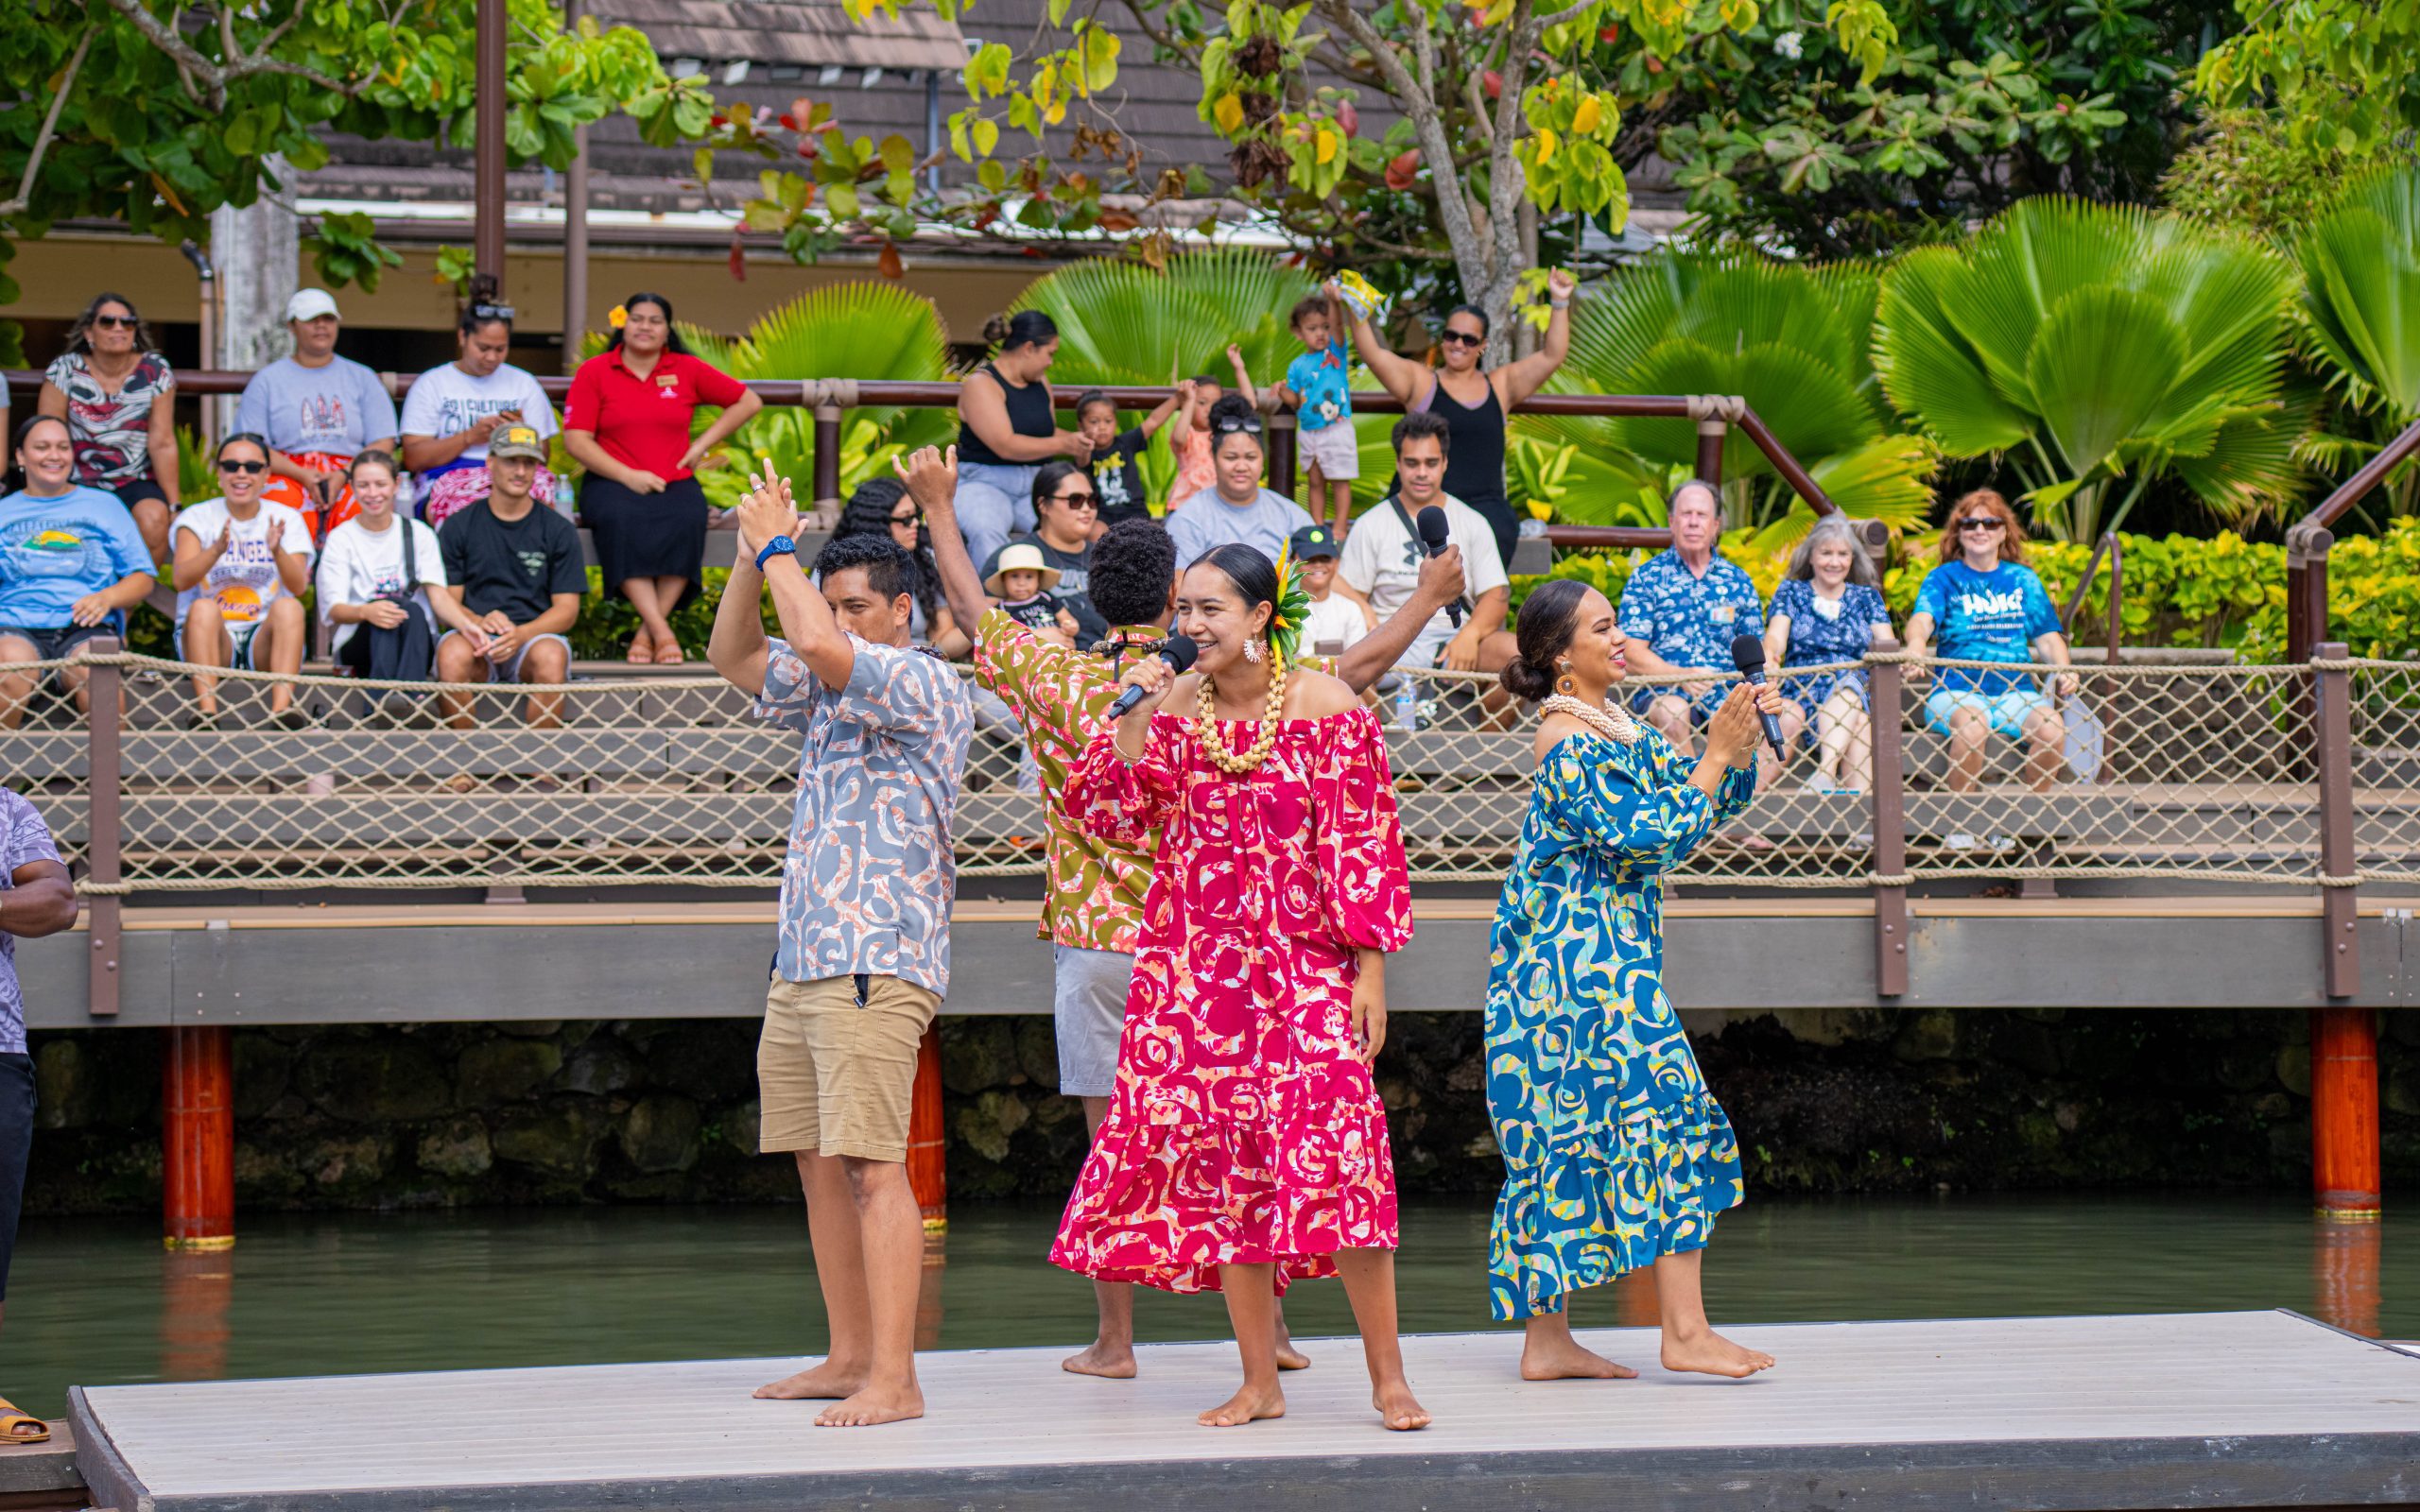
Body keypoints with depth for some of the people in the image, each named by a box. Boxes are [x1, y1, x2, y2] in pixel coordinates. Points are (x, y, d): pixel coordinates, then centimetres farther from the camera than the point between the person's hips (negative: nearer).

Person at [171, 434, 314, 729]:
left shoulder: (286, 519, 8)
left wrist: (276, 551, -28)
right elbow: (180, 580, -12)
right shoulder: (198, 518, 6)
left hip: (265, 638, 1)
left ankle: (282, 704, -45)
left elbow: (298, 587, -8)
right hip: (213, 638, 0)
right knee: (203, 608, -31)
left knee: (289, 607, -29)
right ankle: (206, 707, -45)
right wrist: (216, 551, -31)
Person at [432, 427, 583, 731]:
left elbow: (567, 609, 4)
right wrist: (480, 623, -17)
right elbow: (446, 601, 6)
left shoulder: (558, 530, 9)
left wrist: (521, 634, -16)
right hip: (475, 636, 0)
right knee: (452, 654, -34)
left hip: (536, 635, 0)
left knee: (551, 656, -35)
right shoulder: (458, 527, 10)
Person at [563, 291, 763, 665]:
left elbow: (749, 402, 16)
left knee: (687, 521, -33)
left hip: (675, 481, 1)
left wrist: (702, 444, 7)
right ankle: (662, 631, -40)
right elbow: (576, 441, -2)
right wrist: (628, 476, -13)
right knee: (621, 520, -36)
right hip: (612, 482, -1)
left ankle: (647, 632, -30)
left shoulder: (687, 370, 10)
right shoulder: (594, 372, 5)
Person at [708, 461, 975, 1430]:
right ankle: (851, 1357, 15)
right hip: (801, 961, 9)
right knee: (819, 1164, 9)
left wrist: (778, 546, -8)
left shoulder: (928, 686, -7)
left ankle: (894, 1379, -17)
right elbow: (734, 656, 22)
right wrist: (753, 556, 8)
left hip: (877, 962, -9)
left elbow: (821, 645, -22)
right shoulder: (828, 693, 20)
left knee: (873, 1166, -14)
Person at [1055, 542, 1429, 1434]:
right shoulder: (1171, 706, 7)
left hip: (1305, 966, -4)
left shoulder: (1328, 708, -3)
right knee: (1226, 1160, 3)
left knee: (1336, 1148, -13)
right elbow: (1106, 814, 2)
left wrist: (1370, 969, -6)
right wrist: (1135, 721, -9)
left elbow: (1366, 844, -3)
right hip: (1195, 965, 4)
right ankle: (1260, 1380, 11)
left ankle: (1387, 1377, -3)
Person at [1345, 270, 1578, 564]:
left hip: (1487, 507, 2)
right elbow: (1374, 354, -3)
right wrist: (1356, 313, -17)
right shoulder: (1421, 382, 9)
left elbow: (1551, 356, 14)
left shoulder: (1500, 385, 17)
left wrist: (1559, 304, 6)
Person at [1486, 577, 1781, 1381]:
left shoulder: (1612, 726, 15)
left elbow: (1719, 798, 19)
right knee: (1663, 1114, -10)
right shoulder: (1568, 743, -14)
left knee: (1565, 1140, 8)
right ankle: (1684, 1330, -10)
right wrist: (1716, 756, -16)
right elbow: (1648, 836, -20)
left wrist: (1741, 737, 2)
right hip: (1583, 961, -10)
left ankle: (1547, 1340, 9)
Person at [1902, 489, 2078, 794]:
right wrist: (1916, 646, -38)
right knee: (1972, 725, -36)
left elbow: (2047, 637, 14)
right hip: (1956, 692, -3)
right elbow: (1923, 618, -13)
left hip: (2015, 692, 3)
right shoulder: (1944, 578, 7)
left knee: (2052, 728, -27)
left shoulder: (2023, 579, 16)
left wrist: (2063, 671, -9)